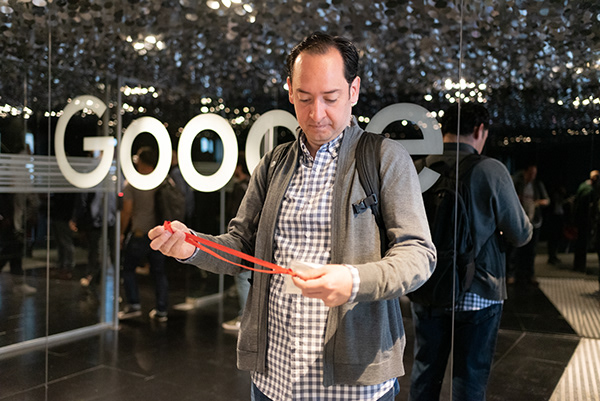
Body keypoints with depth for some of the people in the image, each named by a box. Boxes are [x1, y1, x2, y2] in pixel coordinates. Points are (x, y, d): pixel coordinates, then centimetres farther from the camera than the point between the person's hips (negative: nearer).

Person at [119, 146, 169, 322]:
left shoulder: (132, 183, -7)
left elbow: (127, 211, -8)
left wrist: (122, 233, 2)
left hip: (139, 234, -4)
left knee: (128, 269, 13)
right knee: (159, 272, 10)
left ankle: (134, 304, 8)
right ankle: (161, 310, 13)